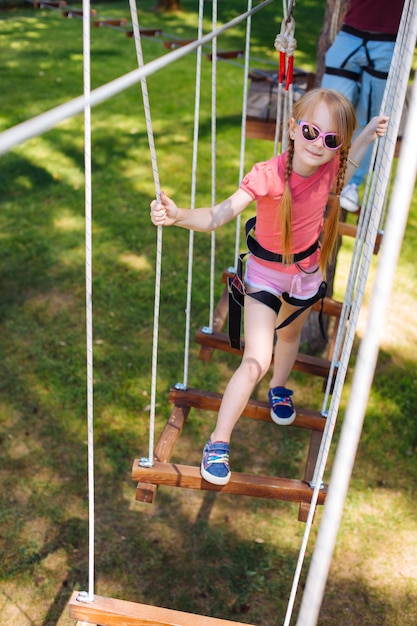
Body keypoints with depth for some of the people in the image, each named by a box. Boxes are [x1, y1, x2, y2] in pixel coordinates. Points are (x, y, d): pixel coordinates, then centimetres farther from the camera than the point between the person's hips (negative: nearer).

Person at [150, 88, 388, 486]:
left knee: (290, 334, 30)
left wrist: (367, 137, -3)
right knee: (256, 362, -14)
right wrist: (178, 215, -62)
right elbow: (219, 216, -43)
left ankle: (279, 388, 62)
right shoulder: (267, 176, -33)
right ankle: (218, 442, 3)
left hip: (308, 270, 5)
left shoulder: (330, 166, -17)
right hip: (266, 274, -5)